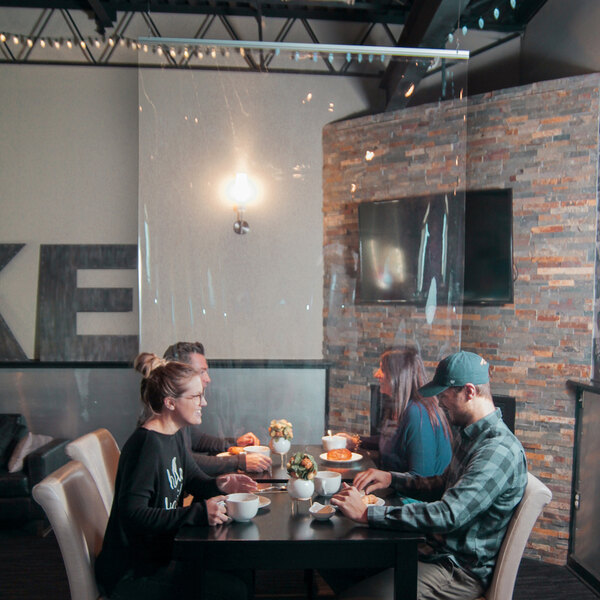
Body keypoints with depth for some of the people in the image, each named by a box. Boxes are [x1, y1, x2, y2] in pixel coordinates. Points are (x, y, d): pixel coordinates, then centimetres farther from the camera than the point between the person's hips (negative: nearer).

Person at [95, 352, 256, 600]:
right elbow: (132, 515, -29)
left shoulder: (173, 436, 5)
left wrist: (218, 485, -8)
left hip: (160, 551, 9)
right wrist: (198, 513, -33)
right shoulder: (147, 444, -24)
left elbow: (193, 478, 14)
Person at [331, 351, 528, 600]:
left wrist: (366, 513, -30)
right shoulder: (469, 435, 9)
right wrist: (391, 479, 5)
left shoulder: (500, 451, -24)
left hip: (463, 572, -9)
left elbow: (448, 515, -32)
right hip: (437, 550, 9)